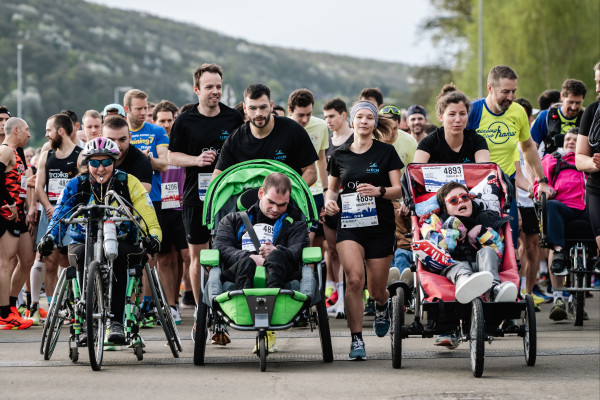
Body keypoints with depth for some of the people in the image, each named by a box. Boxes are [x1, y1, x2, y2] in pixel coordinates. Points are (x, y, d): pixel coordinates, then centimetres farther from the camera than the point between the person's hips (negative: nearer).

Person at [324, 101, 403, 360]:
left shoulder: (386, 152, 3)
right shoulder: (339, 156, 9)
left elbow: (399, 190, 0)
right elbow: (332, 188, 21)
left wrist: (379, 191, -20)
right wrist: (330, 200, -2)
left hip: (380, 225, 0)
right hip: (349, 226, 1)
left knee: (376, 289, 4)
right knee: (354, 279, -20)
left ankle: (381, 307, 43)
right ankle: (356, 339, -12)